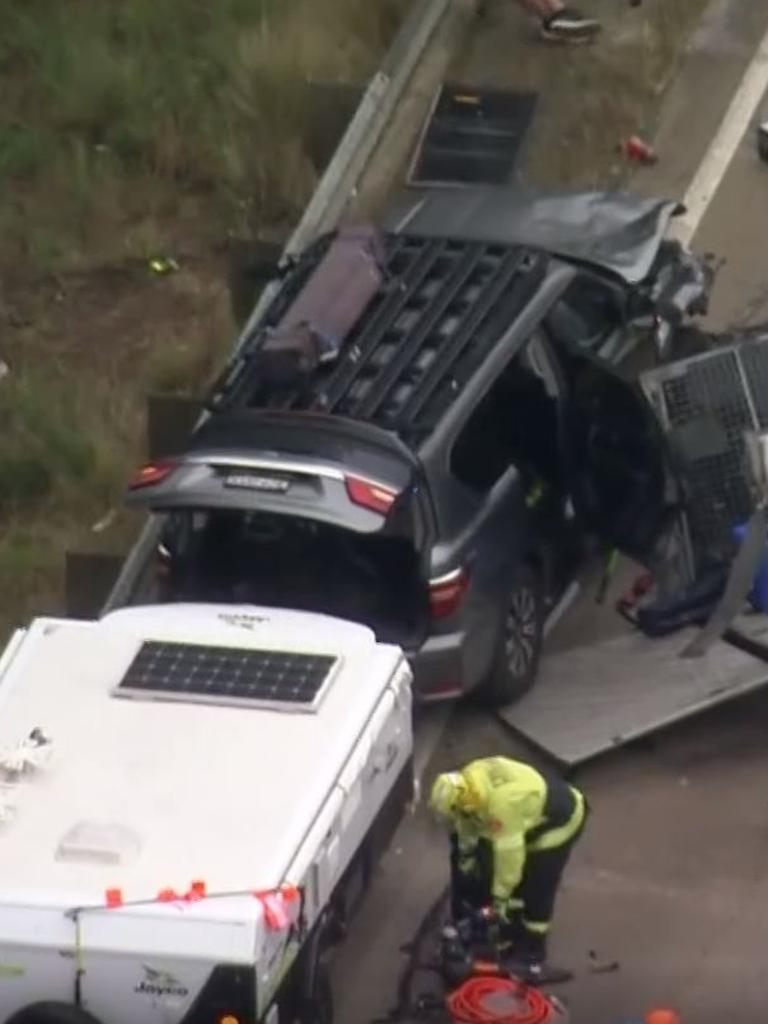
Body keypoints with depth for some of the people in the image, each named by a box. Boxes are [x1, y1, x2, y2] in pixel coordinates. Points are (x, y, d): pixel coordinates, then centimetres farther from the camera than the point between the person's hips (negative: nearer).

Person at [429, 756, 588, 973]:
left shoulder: (500, 803, -40)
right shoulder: (467, 782, -14)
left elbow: (508, 852, -32)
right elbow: (467, 819, 7)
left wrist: (500, 895, -22)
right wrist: (466, 850, 21)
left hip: (560, 819, -9)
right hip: (534, 813, 9)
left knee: (536, 889, -4)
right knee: (516, 881, 16)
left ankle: (533, 951, 11)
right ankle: (509, 936, 31)